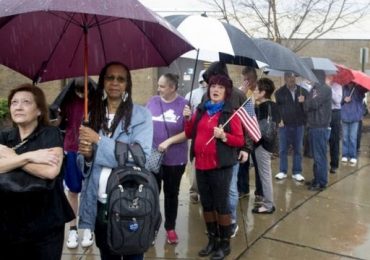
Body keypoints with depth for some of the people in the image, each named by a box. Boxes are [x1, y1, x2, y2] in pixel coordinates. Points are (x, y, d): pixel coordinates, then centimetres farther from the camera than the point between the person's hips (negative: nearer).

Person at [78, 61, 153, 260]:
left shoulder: (141, 115, -7)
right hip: (99, 203, 4)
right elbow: (83, 165, 12)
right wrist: (87, 154, -11)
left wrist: (99, 141, -16)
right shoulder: (94, 116, 7)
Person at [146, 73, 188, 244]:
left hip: (175, 159, -2)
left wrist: (169, 141, -20)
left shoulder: (184, 104, -9)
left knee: (171, 194, 14)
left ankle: (170, 228, 31)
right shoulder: (152, 102, 1)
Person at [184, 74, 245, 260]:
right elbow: (190, 134, 12)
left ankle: (225, 243, 17)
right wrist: (189, 119, -3)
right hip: (201, 164, 6)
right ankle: (212, 239, 29)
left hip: (220, 166, -6)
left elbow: (240, 140, -8)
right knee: (206, 204, 14)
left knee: (221, 204, 2)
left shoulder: (230, 113, -6)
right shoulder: (201, 110, 10)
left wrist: (223, 136, -24)